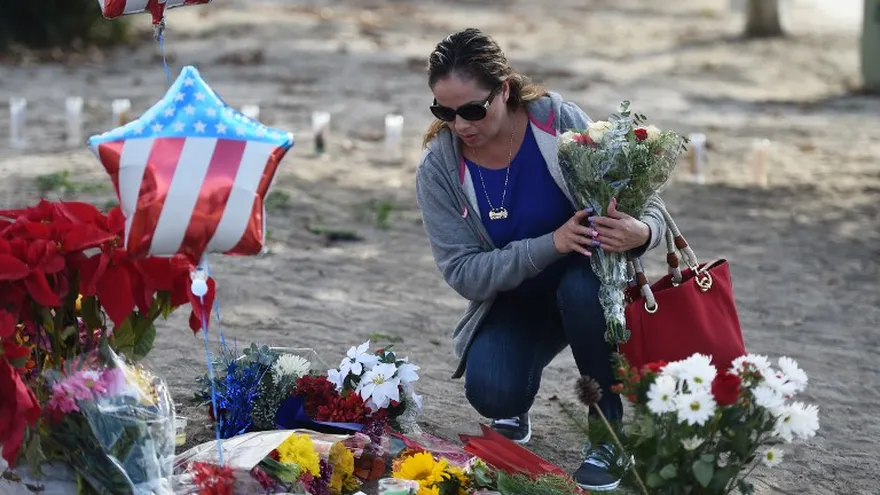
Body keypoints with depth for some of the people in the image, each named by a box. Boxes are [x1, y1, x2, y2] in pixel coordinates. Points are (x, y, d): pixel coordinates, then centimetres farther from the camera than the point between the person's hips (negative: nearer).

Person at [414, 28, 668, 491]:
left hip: (585, 283, -1)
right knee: (491, 393, -28)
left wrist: (642, 232, -40)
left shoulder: (561, 122, -20)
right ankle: (514, 411, 12)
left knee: (580, 288, -37)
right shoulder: (438, 171, -14)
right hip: (512, 304, 1)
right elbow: (464, 273, -18)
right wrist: (550, 244, -33)